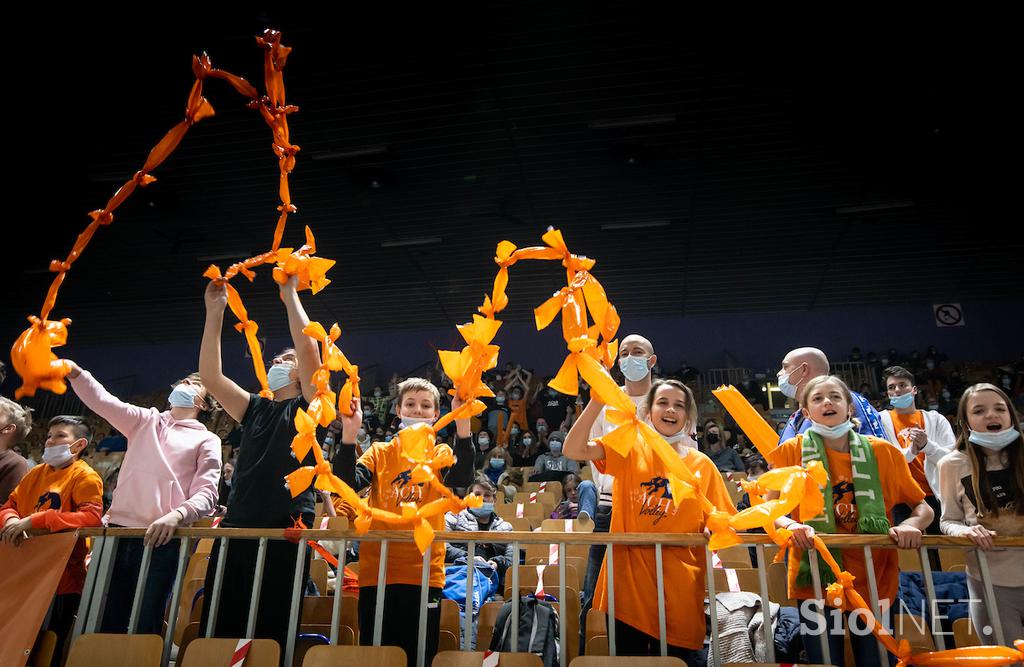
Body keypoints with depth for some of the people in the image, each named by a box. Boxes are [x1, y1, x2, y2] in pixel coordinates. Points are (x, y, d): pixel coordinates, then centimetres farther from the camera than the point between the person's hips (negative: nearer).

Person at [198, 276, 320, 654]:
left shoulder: (308, 407, 6)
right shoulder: (254, 408, 19)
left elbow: (308, 348, -9)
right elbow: (209, 375, 8)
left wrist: (289, 294, -2)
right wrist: (214, 312, 5)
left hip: (286, 530, -5)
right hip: (236, 529, 5)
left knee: (269, 636, -3)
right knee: (219, 630, 4)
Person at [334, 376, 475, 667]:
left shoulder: (440, 454, 6)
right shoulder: (379, 453, 7)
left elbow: (462, 479, -16)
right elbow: (347, 483, -10)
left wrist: (463, 424, -28)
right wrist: (349, 434, -23)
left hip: (424, 574, 0)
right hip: (377, 572, 1)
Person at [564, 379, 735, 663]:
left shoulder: (702, 465, 4)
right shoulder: (630, 450, 1)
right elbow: (574, 450, -14)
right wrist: (597, 401, -26)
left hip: (679, 589, 1)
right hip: (628, 583, -1)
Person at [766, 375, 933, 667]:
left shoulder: (883, 452, 1)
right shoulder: (792, 451, -4)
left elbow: (924, 508, 8)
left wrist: (911, 524, -14)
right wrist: (792, 525, -25)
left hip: (873, 579, 2)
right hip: (817, 580, -1)